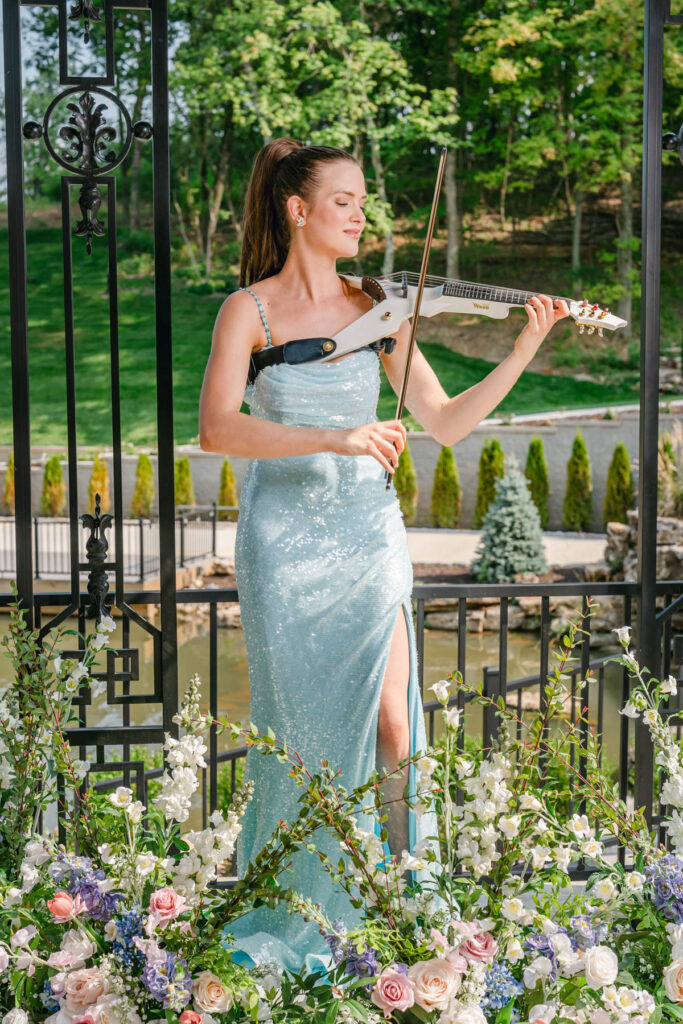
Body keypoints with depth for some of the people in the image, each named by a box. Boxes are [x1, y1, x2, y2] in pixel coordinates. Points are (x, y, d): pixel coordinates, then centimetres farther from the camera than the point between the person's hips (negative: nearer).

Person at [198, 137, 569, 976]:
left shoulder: (378, 310, 6)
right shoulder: (250, 309, -3)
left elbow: (446, 423, 4)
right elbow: (216, 428, -17)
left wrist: (524, 350, -6)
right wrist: (331, 438, -28)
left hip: (366, 536, 2)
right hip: (285, 539, -2)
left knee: (390, 727, -9)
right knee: (304, 729, 5)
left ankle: (403, 860, 18)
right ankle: (285, 913, 26)